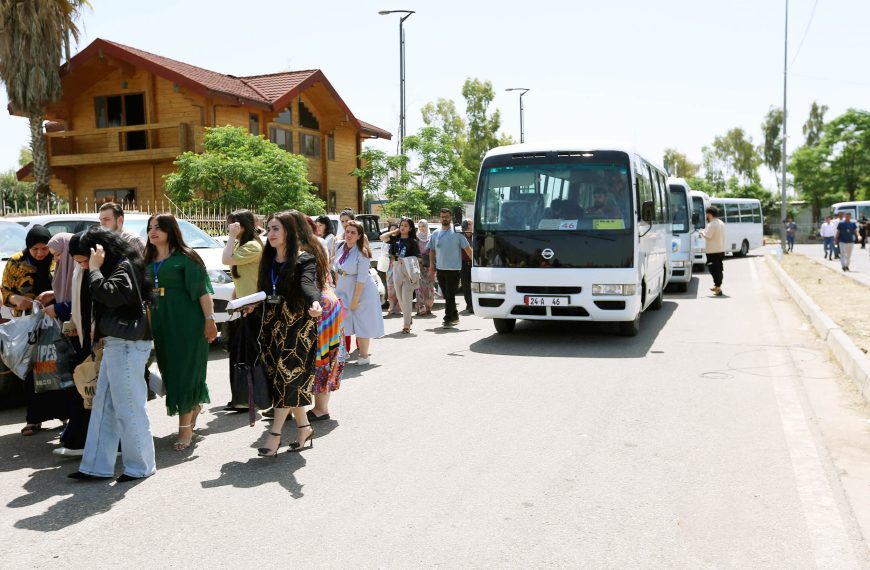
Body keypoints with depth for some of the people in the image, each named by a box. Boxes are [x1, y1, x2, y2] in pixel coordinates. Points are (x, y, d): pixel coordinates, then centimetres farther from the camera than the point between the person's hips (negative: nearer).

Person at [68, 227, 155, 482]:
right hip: (116, 344, 10)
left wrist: (94, 268, -16)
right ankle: (97, 466, 19)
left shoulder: (126, 267, -13)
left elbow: (108, 294, -27)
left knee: (129, 408, -2)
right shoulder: (118, 267, 16)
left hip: (127, 346, -10)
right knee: (103, 406, 12)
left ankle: (141, 466, 9)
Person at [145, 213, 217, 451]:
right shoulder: (149, 261, 13)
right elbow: (146, 292, 19)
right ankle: (194, 406, 37)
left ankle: (186, 429, 4)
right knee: (170, 371, 12)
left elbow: (202, 290, -12)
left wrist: (209, 319, -19)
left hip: (187, 323, -7)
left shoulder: (185, 258, -7)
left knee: (184, 371, -4)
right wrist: (149, 322, 15)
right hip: (161, 323, 7)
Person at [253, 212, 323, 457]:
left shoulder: (305, 260, -9)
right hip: (272, 325, 7)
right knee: (279, 378, 7)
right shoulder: (268, 261, 11)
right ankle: (303, 426, 19)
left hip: (298, 326, -6)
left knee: (288, 377, -7)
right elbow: (264, 292, 15)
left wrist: (315, 303, -48)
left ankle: (275, 433, -3)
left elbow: (308, 284, -28)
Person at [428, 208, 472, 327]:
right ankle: (454, 316, 23)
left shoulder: (457, 233, -3)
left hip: (453, 269, -5)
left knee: (450, 295, -7)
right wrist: (432, 266, 9)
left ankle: (448, 318, -4)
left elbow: (467, 249, -2)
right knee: (446, 295, 11)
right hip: (440, 269, 5)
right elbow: (432, 251, 18)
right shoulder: (435, 234, 12)